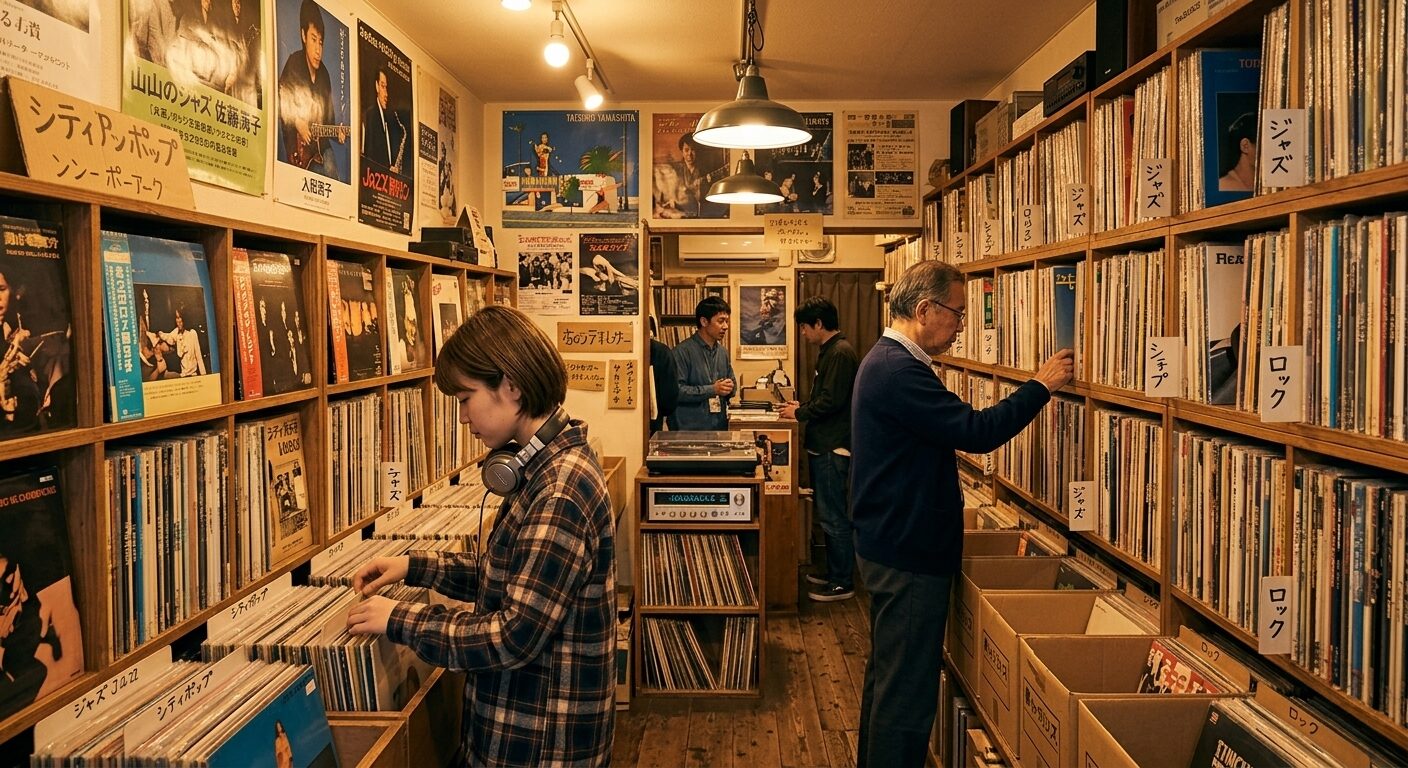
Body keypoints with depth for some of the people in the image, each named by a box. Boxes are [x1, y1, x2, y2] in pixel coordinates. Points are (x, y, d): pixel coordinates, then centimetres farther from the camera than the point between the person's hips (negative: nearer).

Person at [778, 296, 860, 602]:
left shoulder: (841, 353, -17)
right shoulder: (830, 351, 15)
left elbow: (831, 402, -22)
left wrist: (799, 413, -10)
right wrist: (802, 406, 12)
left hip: (832, 449, -10)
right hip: (824, 446, 10)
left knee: (833, 517, -3)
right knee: (829, 514, 17)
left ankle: (843, 583, 6)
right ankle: (835, 572, 27)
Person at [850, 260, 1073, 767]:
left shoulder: (886, 360, 13)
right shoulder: (900, 370, -23)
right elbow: (976, 433, -25)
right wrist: (1040, 387, -15)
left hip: (888, 546, 11)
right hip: (908, 555, -11)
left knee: (887, 675, 22)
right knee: (907, 692, -2)